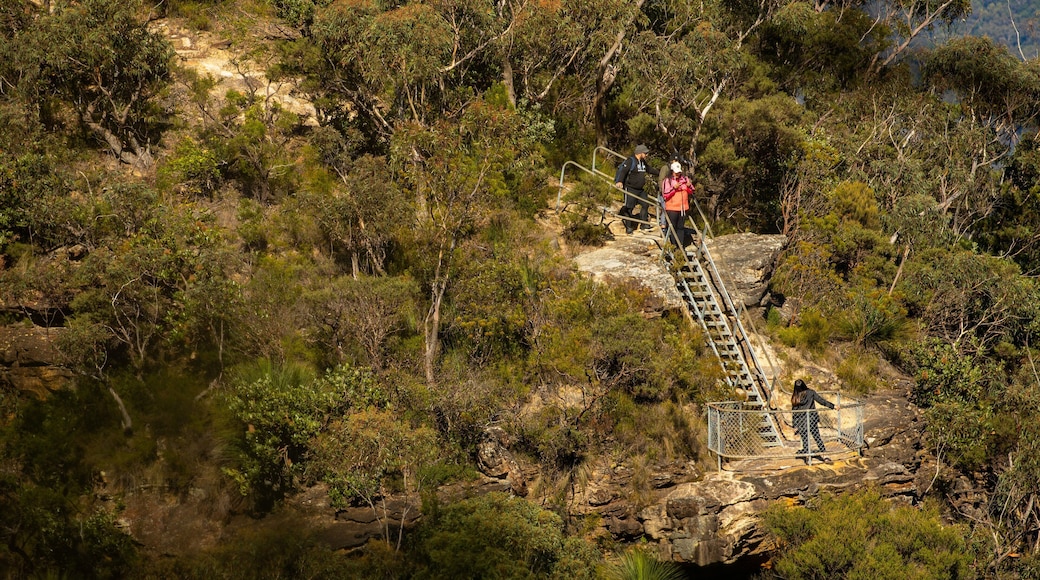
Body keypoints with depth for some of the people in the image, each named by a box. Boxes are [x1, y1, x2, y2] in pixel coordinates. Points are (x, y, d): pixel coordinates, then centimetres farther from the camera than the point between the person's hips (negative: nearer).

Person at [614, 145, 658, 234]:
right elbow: (622, 171, -25)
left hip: (640, 190, 9)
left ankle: (644, 224, 15)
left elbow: (649, 169, 32)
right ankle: (628, 227, 3)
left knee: (645, 204, 7)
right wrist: (619, 181, -40)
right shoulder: (630, 161, -14)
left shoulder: (643, 162, 14)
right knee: (629, 208, -4)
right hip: (630, 189, -9)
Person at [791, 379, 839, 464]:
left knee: (805, 439, 10)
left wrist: (795, 425, 4)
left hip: (801, 422, 0)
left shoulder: (794, 397, -1)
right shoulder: (811, 392, -3)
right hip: (812, 420, 0)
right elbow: (821, 401, -4)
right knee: (817, 437, 9)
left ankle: (807, 457, 11)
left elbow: (794, 411, 1)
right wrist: (833, 406, 1)